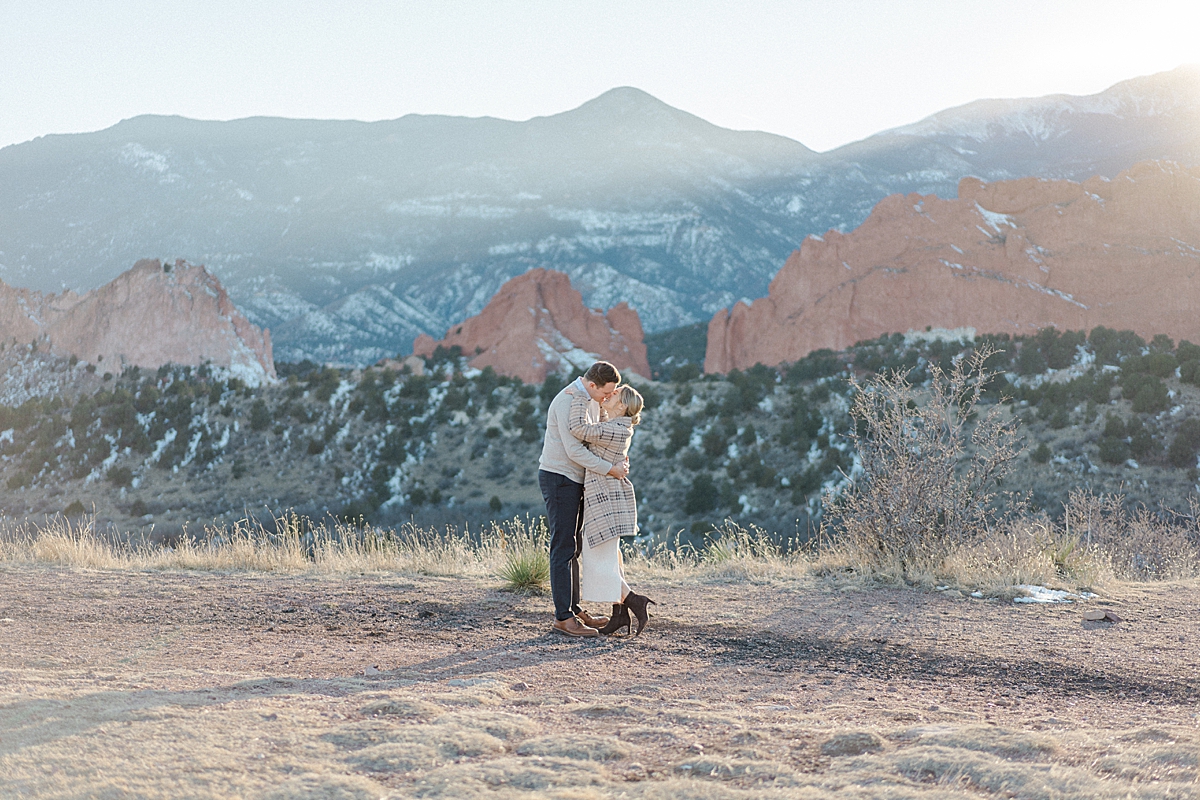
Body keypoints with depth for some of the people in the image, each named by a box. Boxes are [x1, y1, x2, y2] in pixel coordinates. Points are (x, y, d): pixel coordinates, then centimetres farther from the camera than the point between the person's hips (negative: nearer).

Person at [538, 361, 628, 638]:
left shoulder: (591, 400, 9)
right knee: (563, 548, -9)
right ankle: (563, 617, -8)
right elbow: (574, 450, -26)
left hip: (575, 480, 10)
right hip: (558, 478, -10)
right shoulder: (567, 402, -21)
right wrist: (611, 470, -20)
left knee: (573, 547, 12)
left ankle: (574, 609, 17)